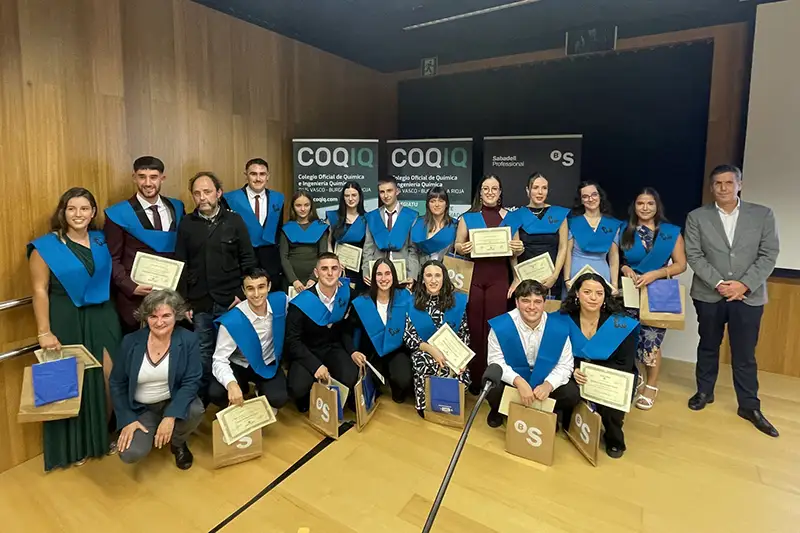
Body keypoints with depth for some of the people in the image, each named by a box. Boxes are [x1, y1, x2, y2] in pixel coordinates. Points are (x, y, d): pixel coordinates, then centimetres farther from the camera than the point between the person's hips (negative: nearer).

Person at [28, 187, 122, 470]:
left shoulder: (101, 240, 6)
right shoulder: (45, 246, -5)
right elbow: (40, 291, -8)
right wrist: (44, 332, -12)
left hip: (103, 319, 3)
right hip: (67, 323, -3)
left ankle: (103, 435, 23)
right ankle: (74, 447, 27)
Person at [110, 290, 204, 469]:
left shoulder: (188, 340, -15)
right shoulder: (131, 341, -10)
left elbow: (192, 381, -18)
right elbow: (117, 384, -1)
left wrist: (170, 416, -28)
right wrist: (127, 420, -10)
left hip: (174, 402, -1)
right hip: (141, 408, 1)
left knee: (195, 410, -33)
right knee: (130, 454, -21)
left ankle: (178, 443, 3)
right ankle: (154, 432, 16)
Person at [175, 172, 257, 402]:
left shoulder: (234, 220, 0)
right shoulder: (186, 224, 4)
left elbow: (248, 261, 0)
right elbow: (180, 265, 5)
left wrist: (242, 294, -7)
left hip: (230, 301, -1)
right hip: (199, 303, 1)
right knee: (202, 354, 10)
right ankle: (201, 402, 27)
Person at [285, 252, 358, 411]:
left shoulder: (346, 293, -10)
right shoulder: (301, 303, -21)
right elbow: (292, 341, -15)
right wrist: (315, 365, -25)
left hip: (333, 348, 3)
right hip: (306, 352, -2)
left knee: (350, 379, -25)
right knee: (298, 388, -28)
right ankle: (305, 397, 11)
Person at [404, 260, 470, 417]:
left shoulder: (458, 300, 1)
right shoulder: (412, 302, -3)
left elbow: (464, 333, 6)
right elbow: (407, 336, -5)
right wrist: (430, 348, -21)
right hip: (423, 353, -1)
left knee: (463, 376, -29)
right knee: (425, 363, -36)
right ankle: (425, 405, -7)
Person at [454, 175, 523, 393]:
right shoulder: (468, 217, 7)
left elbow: (515, 250, 11)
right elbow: (457, 246, 9)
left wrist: (519, 248, -11)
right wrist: (462, 248, -13)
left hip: (498, 278, 0)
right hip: (472, 276, 0)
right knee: (473, 326, 3)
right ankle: (473, 375, 15)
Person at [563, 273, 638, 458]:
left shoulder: (621, 323, -14)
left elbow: (625, 364, -10)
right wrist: (574, 370, -24)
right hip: (576, 375, 1)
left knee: (610, 402, -28)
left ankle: (615, 440, 10)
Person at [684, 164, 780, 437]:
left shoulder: (763, 215, 2)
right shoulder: (697, 217, 0)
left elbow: (769, 255, -2)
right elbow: (694, 256, -4)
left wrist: (744, 284, -13)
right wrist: (719, 283, -14)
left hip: (749, 296, 0)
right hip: (709, 294, 0)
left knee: (745, 353, 7)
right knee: (708, 347, 14)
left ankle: (749, 406, 22)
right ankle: (704, 392, 31)